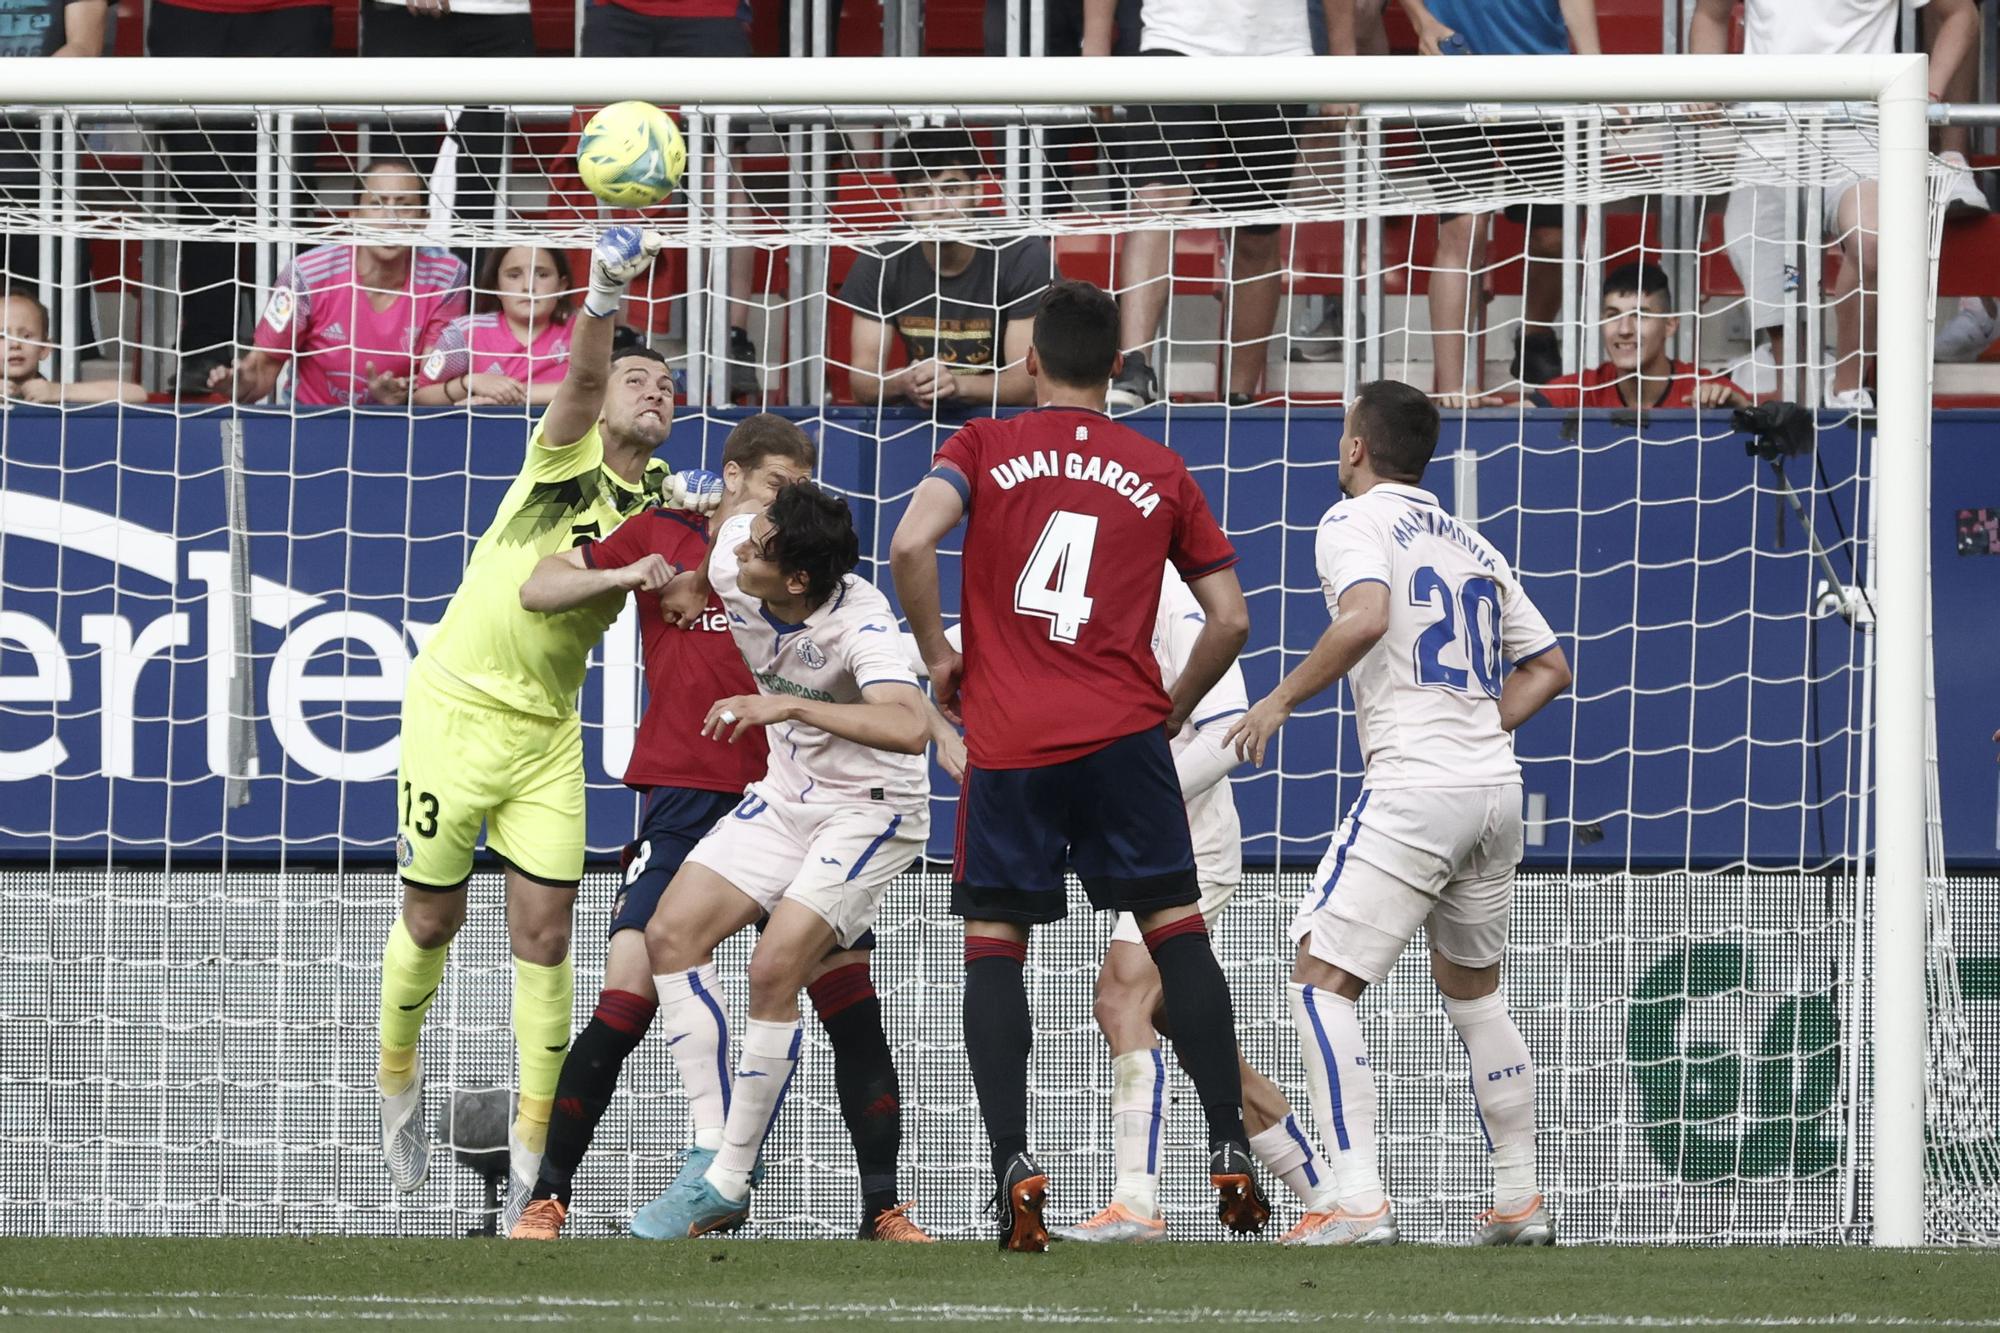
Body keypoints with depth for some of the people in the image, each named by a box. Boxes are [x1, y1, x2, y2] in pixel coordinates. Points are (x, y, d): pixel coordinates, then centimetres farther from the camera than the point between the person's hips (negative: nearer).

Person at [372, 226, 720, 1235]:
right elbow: (581, 375, -28)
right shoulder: (568, 451, -8)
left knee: (544, 932, -4)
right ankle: (399, 1085, 29)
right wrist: (604, 295, -47)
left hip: (548, 727, 3)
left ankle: (530, 1153, -1)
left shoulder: (663, 495, 4)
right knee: (432, 920, 3)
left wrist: (694, 523, -26)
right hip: (457, 703, -3)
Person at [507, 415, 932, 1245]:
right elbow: (537, 591, 11)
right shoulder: (662, 535, 8)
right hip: (685, 801, -2)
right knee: (626, 1005, -11)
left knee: (852, 1001, -4)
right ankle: (547, 1198, 1)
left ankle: (883, 1209, 4)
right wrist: (623, 575, -7)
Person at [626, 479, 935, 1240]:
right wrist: (693, 584, 22)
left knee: (774, 970, -20)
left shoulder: (859, 622, -31)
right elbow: (735, 500, 13)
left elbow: (909, 727, -47)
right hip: (788, 797, 8)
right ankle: (714, 1147, -2)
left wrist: (788, 704, -47)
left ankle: (729, 1182, -10)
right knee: (671, 934, -4)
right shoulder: (731, 565, -12)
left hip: (871, 809, -8)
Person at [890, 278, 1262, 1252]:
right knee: (1177, 932, 9)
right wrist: (1173, 711, 23)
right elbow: (1230, 621, 9)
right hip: (1124, 735, 1)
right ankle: (1230, 1155, 5)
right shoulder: (1161, 474, 10)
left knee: (993, 948, 5)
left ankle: (1015, 1168, -9)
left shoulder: (985, 448, 4)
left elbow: (911, 546, -13)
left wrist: (939, 656, 1)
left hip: (1008, 742, -1)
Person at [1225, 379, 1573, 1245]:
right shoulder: (1470, 544, 21)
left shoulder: (1354, 521, -2)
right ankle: (1520, 1201, 23)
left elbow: (1366, 617, -22)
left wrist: (1282, 699, -14)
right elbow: (1548, 667, 23)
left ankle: (1360, 1203, -19)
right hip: (1496, 786, 8)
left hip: (1413, 786, -8)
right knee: (1472, 987, 22)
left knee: (1321, 979, -6)